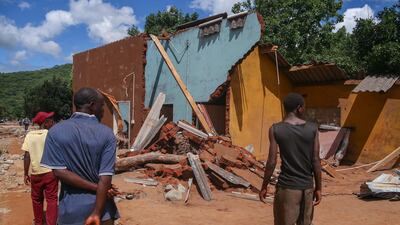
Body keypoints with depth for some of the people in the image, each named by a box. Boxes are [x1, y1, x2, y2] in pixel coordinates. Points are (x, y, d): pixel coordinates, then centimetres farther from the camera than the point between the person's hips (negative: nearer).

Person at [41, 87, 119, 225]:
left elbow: (60, 172, -12)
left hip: (71, 208, 1)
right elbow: (105, 178, -16)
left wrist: (96, 187, -9)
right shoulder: (107, 134, -10)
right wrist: (97, 213, -13)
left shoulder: (56, 131, -5)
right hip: (100, 208, -1)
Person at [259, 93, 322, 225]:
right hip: (307, 187, 3)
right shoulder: (312, 129, -3)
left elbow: (271, 162, -9)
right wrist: (318, 188, 7)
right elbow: (316, 161, -2)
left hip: (286, 187, -2)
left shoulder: (276, 129, -9)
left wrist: (264, 186, 2)